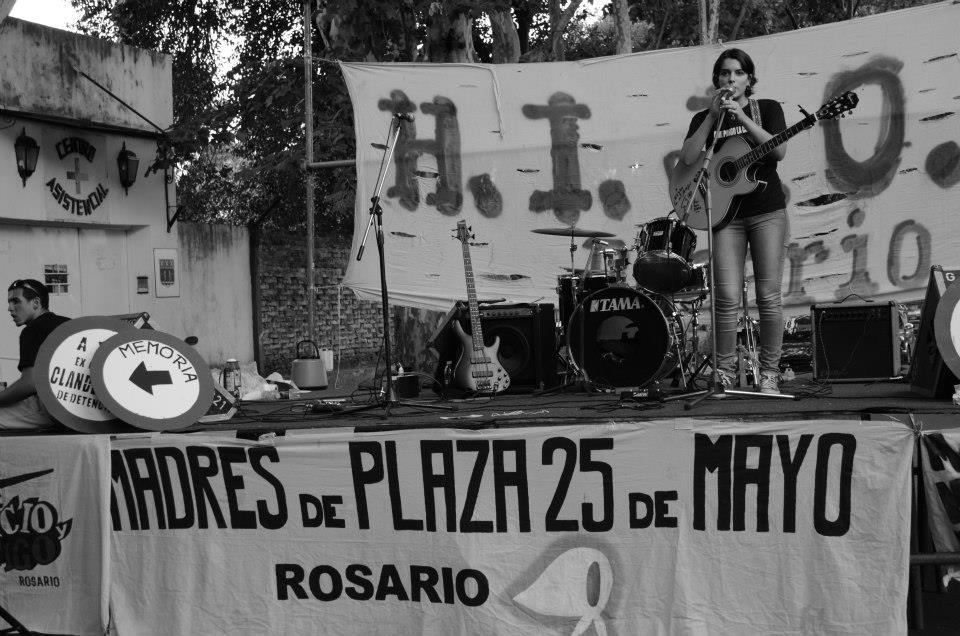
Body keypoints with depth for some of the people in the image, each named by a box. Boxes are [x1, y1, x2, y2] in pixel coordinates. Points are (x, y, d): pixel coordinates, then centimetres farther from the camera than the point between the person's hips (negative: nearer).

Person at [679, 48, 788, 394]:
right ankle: (724, 372, 3)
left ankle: (769, 374, 4)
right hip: (726, 213, 1)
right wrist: (713, 116, -9)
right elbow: (688, 159, -4)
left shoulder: (766, 108, 9)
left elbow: (779, 150, -8)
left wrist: (742, 117, -15)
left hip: (767, 211, -1)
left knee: (769, 296, -5)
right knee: (727, 297, -7)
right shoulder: (704, 118, 13)